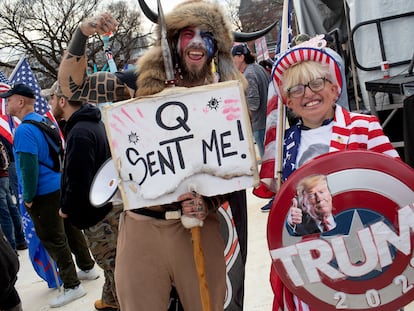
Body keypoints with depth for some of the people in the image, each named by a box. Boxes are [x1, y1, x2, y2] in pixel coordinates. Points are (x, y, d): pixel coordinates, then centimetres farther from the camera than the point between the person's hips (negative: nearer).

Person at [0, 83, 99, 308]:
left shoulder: (24, 130, -20)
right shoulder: (43, 120, 10)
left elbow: (28, 166, -24)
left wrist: (28, 197, -13)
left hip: (44, 194, -9)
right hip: (60, 187, 9)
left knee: (53, 239, 0)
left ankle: (72, 286, 8)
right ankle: (87, 267, 35)